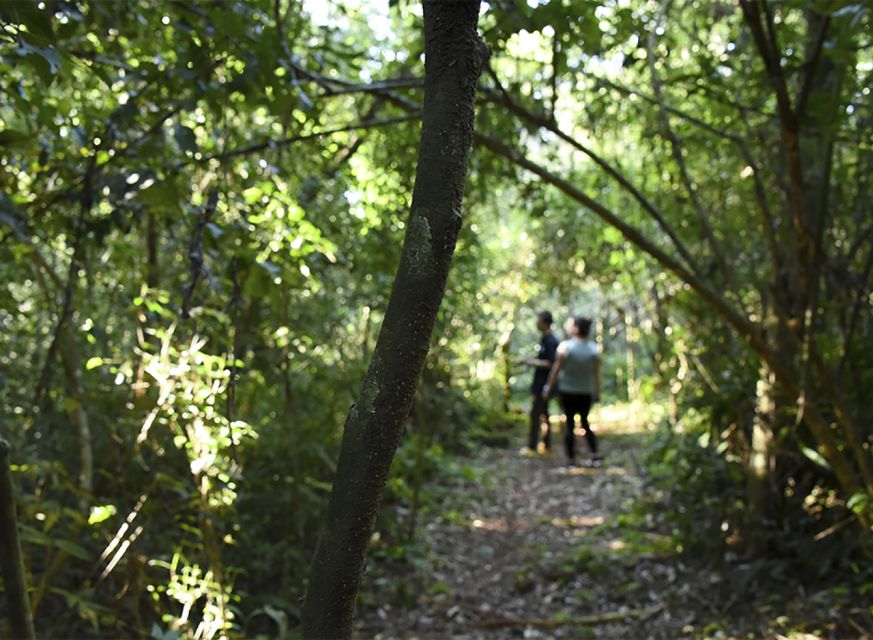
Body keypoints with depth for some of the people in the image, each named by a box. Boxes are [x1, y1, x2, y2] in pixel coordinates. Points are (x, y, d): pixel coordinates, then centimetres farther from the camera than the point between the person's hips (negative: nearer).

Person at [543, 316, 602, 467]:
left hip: (567, 391, -3)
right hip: (586, 392, 3)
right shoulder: (594, 349, -3)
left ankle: (571, 460, 7)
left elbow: (556, 369, -8)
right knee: (585, 422, 17)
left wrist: (549, 387, 1)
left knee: (570, 424, 4)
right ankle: (595, 456, 11)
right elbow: (596, 373, 1)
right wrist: (597, 392, 10)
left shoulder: (565, 347, -12)